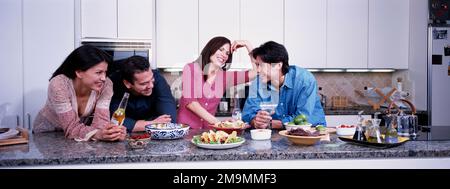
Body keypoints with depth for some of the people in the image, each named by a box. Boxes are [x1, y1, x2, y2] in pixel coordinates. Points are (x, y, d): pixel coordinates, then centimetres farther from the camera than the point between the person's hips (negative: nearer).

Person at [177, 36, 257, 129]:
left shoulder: (224, 76, 8)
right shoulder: (190, 68, 0)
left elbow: (255, 72, 4)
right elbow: (189, 101, -11)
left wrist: (247, 44, 2)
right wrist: (216, 122, -18)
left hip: (207, 129, 4)